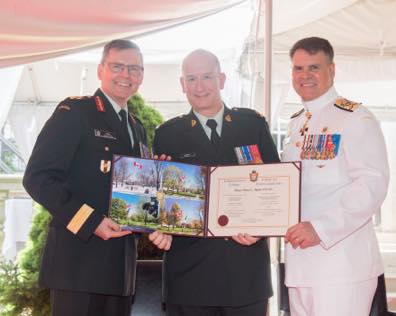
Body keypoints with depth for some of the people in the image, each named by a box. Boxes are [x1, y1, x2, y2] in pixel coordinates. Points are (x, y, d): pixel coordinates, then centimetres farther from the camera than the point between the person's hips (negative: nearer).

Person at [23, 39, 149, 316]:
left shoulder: (138, 129, 19)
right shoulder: (74, 112, -4)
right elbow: (37, 178, -12)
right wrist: (90, 222, -19)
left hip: (121, 264, 7)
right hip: (79, 260, -7)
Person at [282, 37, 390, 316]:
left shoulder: (356, 118, -8)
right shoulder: (296, 124, 15)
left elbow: (373, 184, -18)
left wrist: (320, 229, -22)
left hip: (342, 262, -7)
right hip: (299, 260, 7)